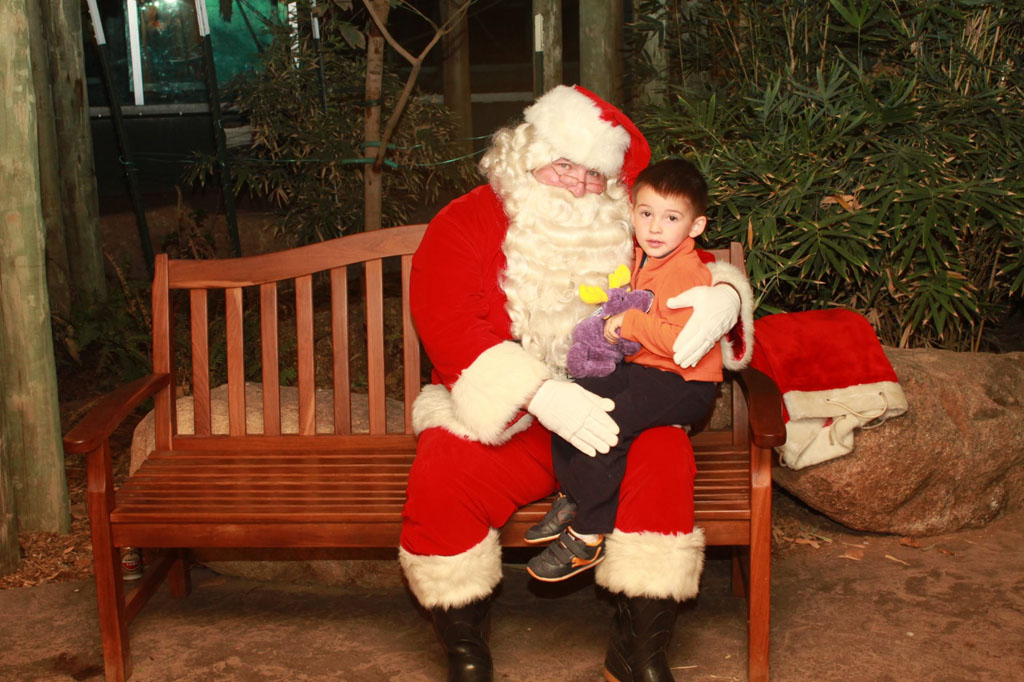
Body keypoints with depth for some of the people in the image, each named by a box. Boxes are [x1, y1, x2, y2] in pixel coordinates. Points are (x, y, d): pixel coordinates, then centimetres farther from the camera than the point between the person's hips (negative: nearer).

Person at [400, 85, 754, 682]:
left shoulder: (630, 234, 12)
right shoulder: (464, 224, 0)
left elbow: (698, 268, 20)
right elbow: (451, 329, -14)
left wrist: (724, 295, -9)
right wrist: (540, 396, -29)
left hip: (608, 413, 2)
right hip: (497, 419, -2)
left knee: (664, 459, -28)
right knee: (440, 480, -31)